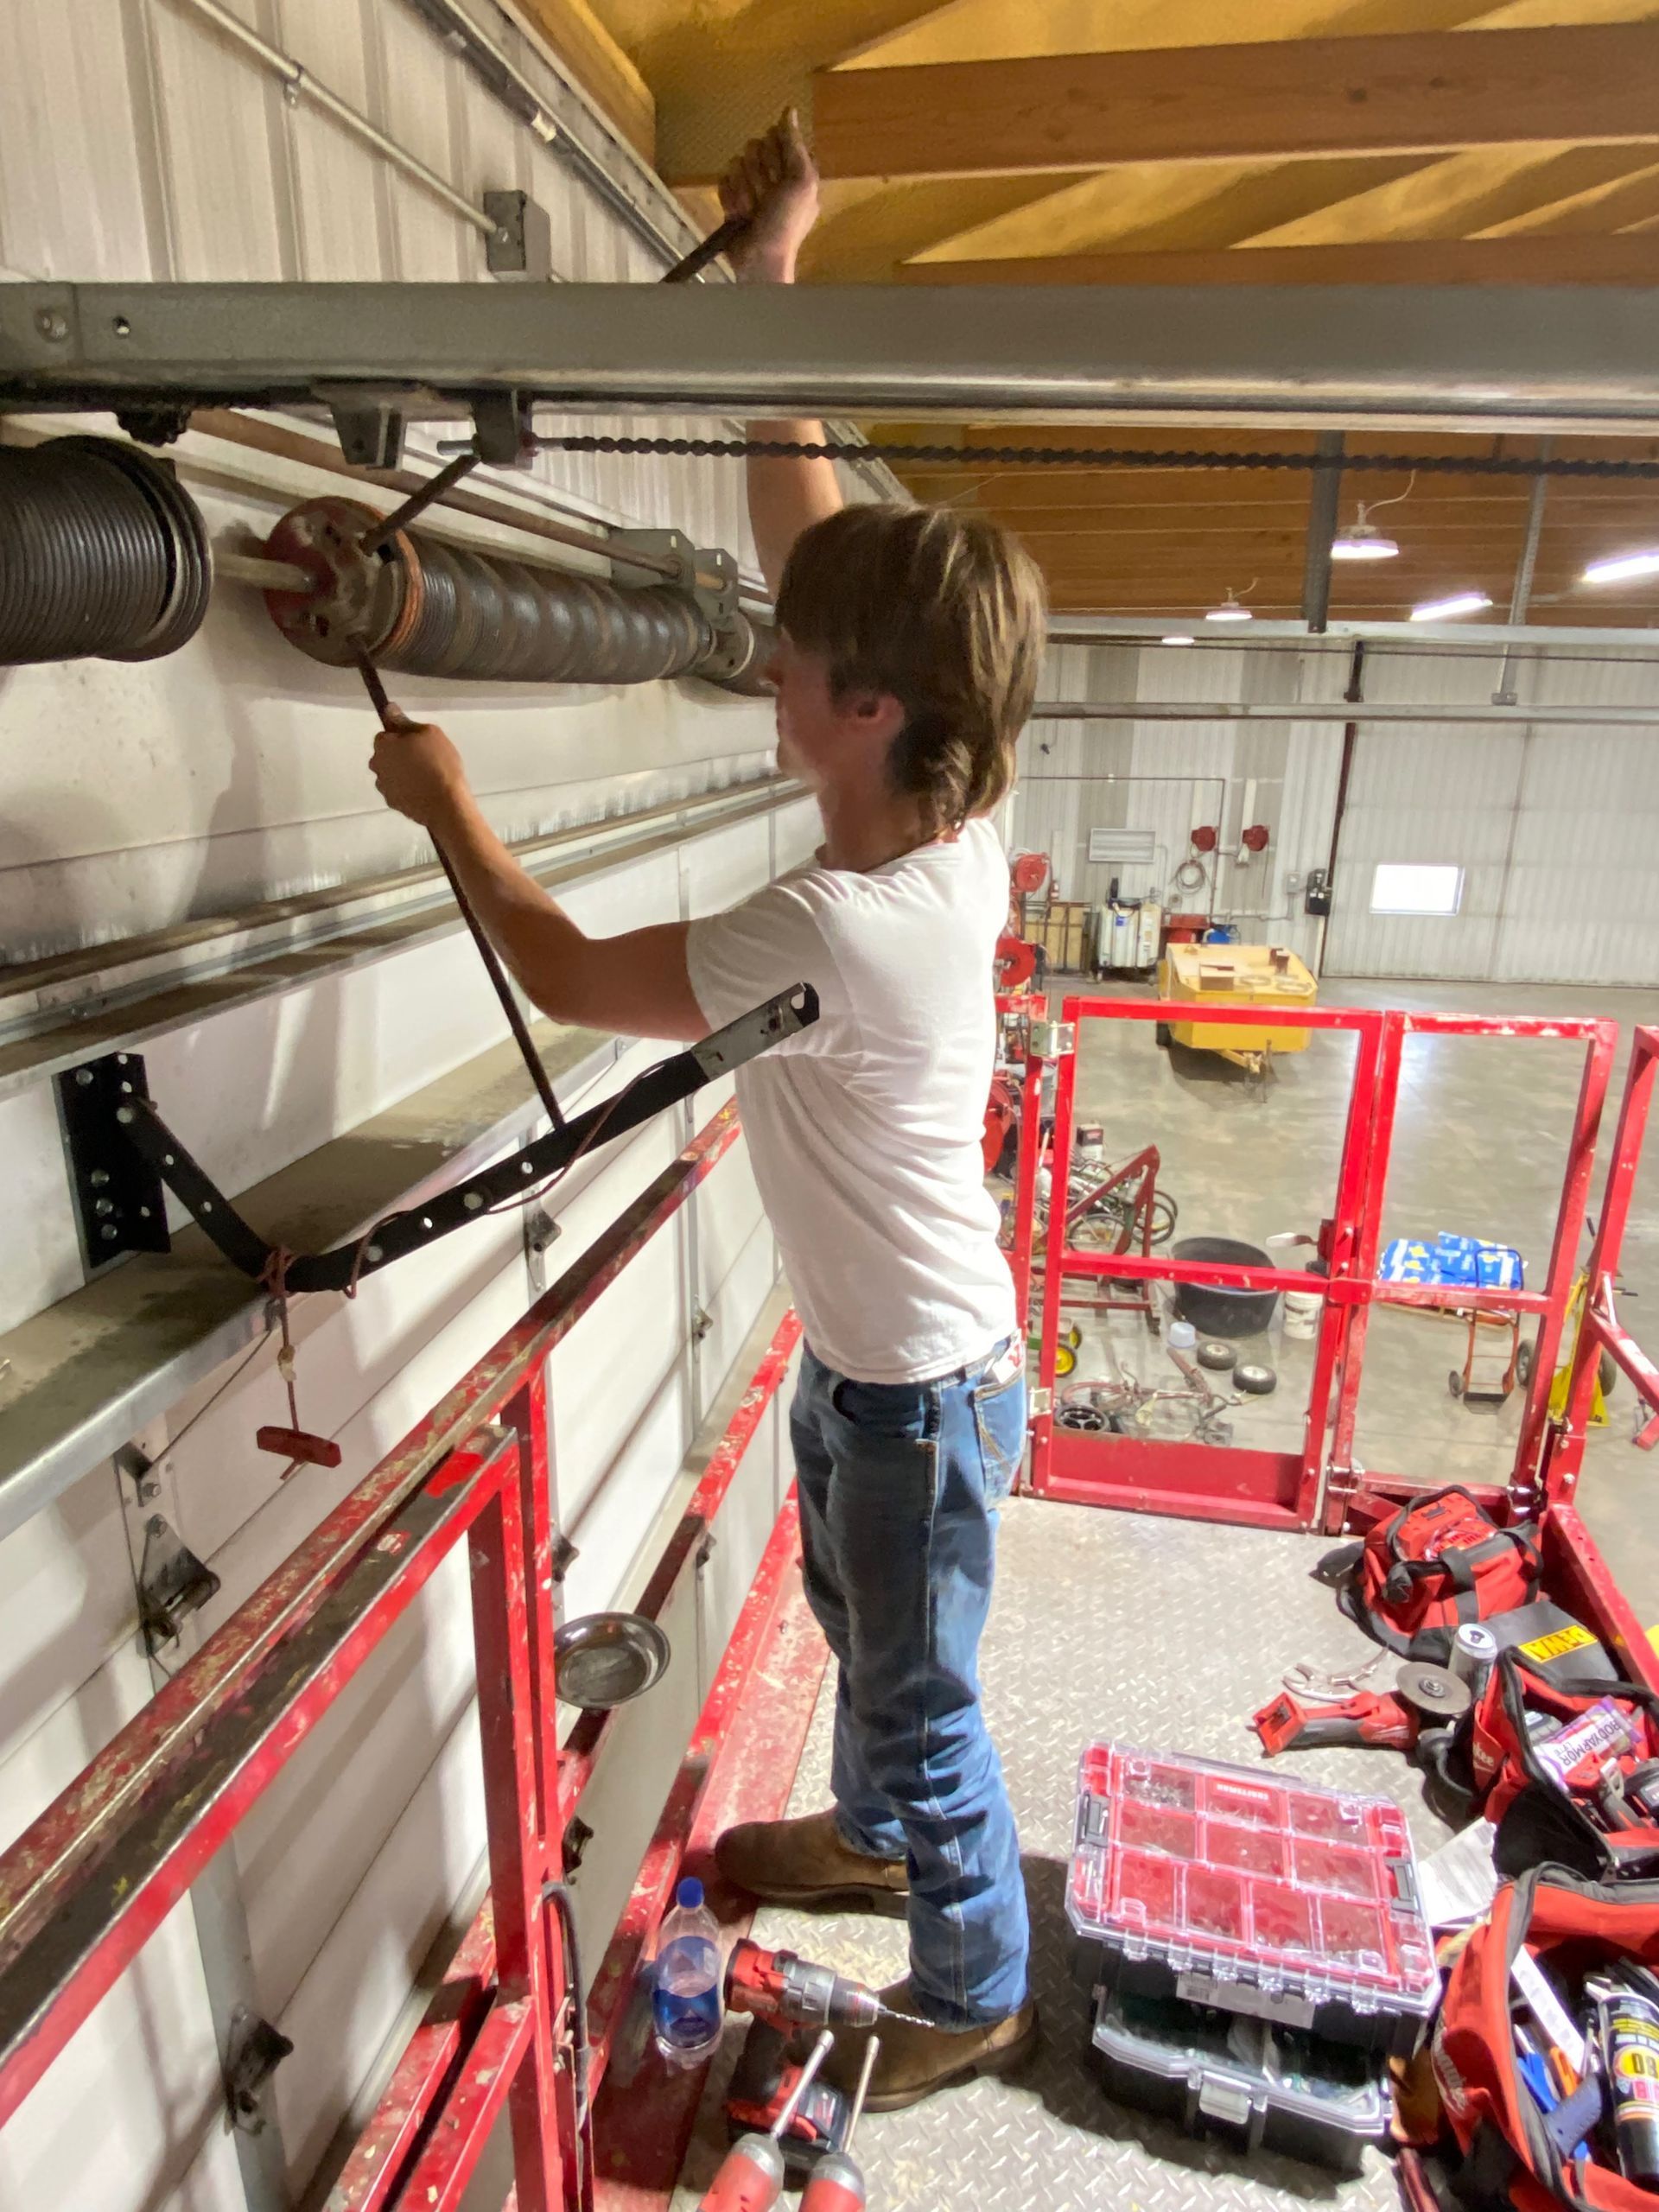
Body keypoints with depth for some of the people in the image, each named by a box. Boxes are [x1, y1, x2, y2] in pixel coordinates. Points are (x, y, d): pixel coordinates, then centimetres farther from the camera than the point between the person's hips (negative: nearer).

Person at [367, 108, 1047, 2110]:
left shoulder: (837, 928, -34)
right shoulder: (955, 834, -11)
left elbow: (570, 977, -18)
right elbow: (807, 537, -3)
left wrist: (449, 808, -4)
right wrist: (767, 276, -1)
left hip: (917, 1388, -8)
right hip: (867, 1351, 8)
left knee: (921, 1705, 17)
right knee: (861, 1631, 31)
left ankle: (975, 1996, 45)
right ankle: (873, 1835, 60)